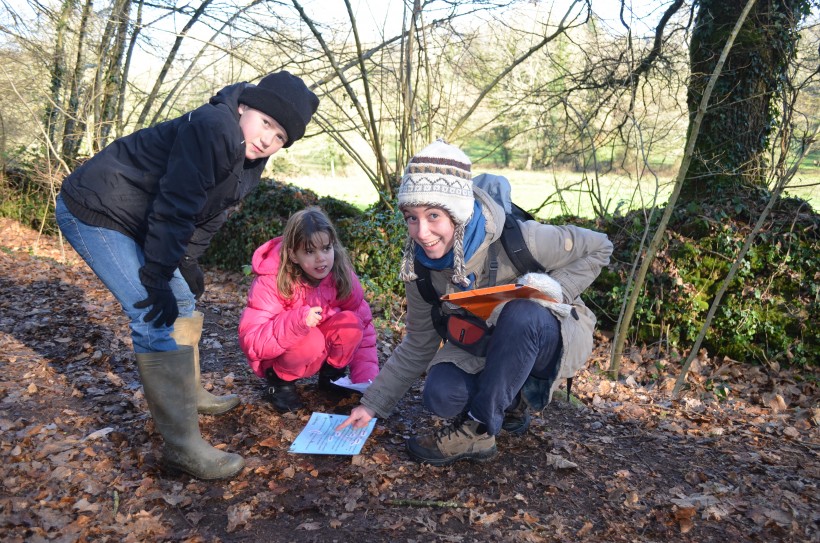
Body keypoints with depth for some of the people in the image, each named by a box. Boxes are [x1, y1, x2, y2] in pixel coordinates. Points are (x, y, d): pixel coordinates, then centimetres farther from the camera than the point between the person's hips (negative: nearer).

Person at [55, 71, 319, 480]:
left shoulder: (249, 160, 2)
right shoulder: (212, 127, -28)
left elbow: (210, 213, 11)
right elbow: (173, 206, -27)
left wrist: (187, 262, 8)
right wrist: (156, 281, -22)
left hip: (136, 221, 10)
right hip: (93, 212, -10)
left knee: (182, 301, 16)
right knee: (156, 318, -15)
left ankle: (189, 394, 34)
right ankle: (182, 446, -8)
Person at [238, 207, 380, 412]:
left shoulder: (341, 275, -16)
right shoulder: (271, 283, -26)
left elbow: (363, 325, -11)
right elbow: (251, 341, -31)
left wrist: (367, 378, -20)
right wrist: (297, 322, -46)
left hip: (323, 348, 4)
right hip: (277, 356, -4)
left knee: (350, 323, -25)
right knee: (310, 341, -36)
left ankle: (332, 373, 1)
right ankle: (279, 380, -5)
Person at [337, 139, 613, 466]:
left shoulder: (517, 238, -29)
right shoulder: (422, 267, -14)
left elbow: (598, 248, -13)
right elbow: (419, 345, -3)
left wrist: (556, 288, -29)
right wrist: (373, 403, -5)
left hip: (553, 335, -3)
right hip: (487, 345, 4)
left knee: (522, 312, -38)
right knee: (440, 396, -25)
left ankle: (477, 432, -22)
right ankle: (512, 403, 7)